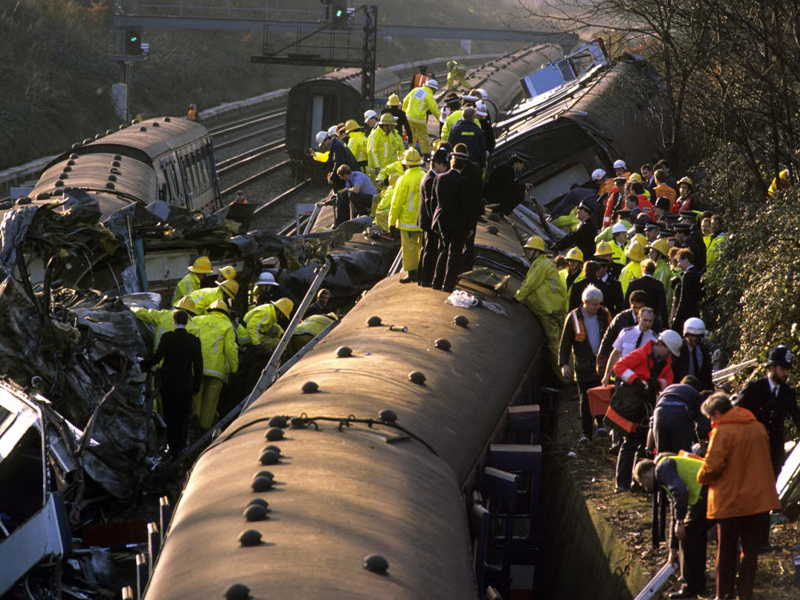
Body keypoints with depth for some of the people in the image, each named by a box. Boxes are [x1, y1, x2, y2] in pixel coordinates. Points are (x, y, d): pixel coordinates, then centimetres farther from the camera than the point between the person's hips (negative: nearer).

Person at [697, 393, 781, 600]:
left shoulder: (722, 432, -14)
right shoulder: (758, 428, 6)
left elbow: (712, 466, -19)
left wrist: (702, 477, 1)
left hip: (729, 500, -5)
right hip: (758, 500, 5)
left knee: (726, 551, 7)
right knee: (750, 549, 11)